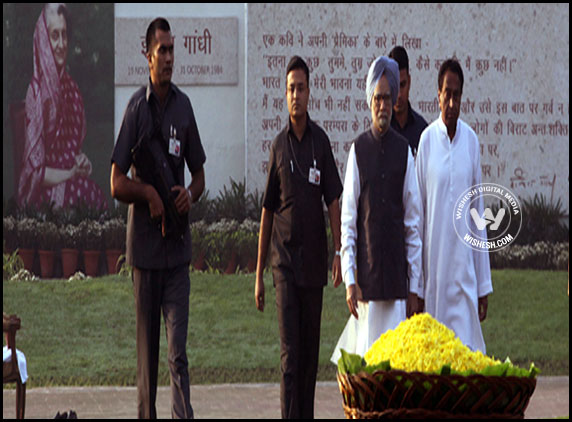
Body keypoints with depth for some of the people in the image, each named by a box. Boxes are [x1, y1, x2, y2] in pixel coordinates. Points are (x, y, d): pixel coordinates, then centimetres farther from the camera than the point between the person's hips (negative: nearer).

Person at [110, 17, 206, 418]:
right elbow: (117, 184, -3)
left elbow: (199, 175, 16)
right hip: (145, 245, -2)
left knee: (178, 351, -6)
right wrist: (148, 193, -18)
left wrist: (190, 194, -5)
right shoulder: (137, 107, -3)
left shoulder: (184, 106, 7)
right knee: (148, 350, 6)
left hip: (178, 248, 2)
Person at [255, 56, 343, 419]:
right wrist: (259, 274, 7)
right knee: (290, 353, -8)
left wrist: (339, 252, -11)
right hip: (285, 260, -1)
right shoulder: (279, 146, 3)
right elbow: (267, 212, 7)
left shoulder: (320, 141, 2)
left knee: (311, 351, 8)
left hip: (314, 259, 1)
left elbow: (334, 201, 2)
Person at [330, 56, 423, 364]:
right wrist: (349, 280, -6)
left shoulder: (404, 151, 6)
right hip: (366, 276, -1)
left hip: (397, 275, 1)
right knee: (366, 354, -2)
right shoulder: (358, 150, 3)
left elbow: (413, 224, 7)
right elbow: (347, 221, 2)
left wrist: (414, 287, 3)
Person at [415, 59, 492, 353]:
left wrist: (484, 285, 7)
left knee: (467, 349, -4)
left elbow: (479, 213, 10)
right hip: (434, 266, -1)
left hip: (465, 269, 2)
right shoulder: (427, 140, -1)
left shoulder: (471, 141, 5)